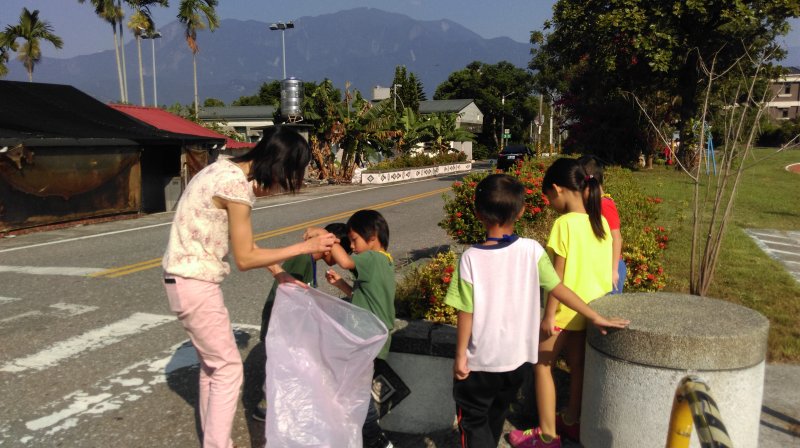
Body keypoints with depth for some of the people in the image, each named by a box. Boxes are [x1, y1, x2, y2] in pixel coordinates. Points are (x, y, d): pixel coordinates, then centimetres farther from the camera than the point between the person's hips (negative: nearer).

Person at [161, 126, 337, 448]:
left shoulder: (229, 170, 6)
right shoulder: (236, 185, -23)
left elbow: (242, 241, 14)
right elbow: (245, 258, -17)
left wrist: (279, 274, 12)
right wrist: (305, 247, -14)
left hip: (188, 278, 10)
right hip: (194, 283, -10)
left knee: (212, 364, 20)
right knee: (228, 367, 3)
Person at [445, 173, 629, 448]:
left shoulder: (471, 258, -19)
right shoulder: (531, 250, -13)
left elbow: (466, 313, -15)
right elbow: (559, 289, -7)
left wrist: (460, 356, -3)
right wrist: (596, 318, 6)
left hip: (481, 359, -4)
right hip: (517, 356, 4)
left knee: (472, 418, 13)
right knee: (497, 410, 27)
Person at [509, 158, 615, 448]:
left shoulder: (564, 223, -21)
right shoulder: (601, 222, 1)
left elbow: (558, 276, -19)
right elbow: (602, 269, 7)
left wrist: (549, 315, -12)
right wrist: (597, 304, 18)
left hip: (565, 310, -7)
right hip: (590, 309, 7)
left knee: (542, 366, 7)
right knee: (577, 365, 19)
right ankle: (572, 422, 34)